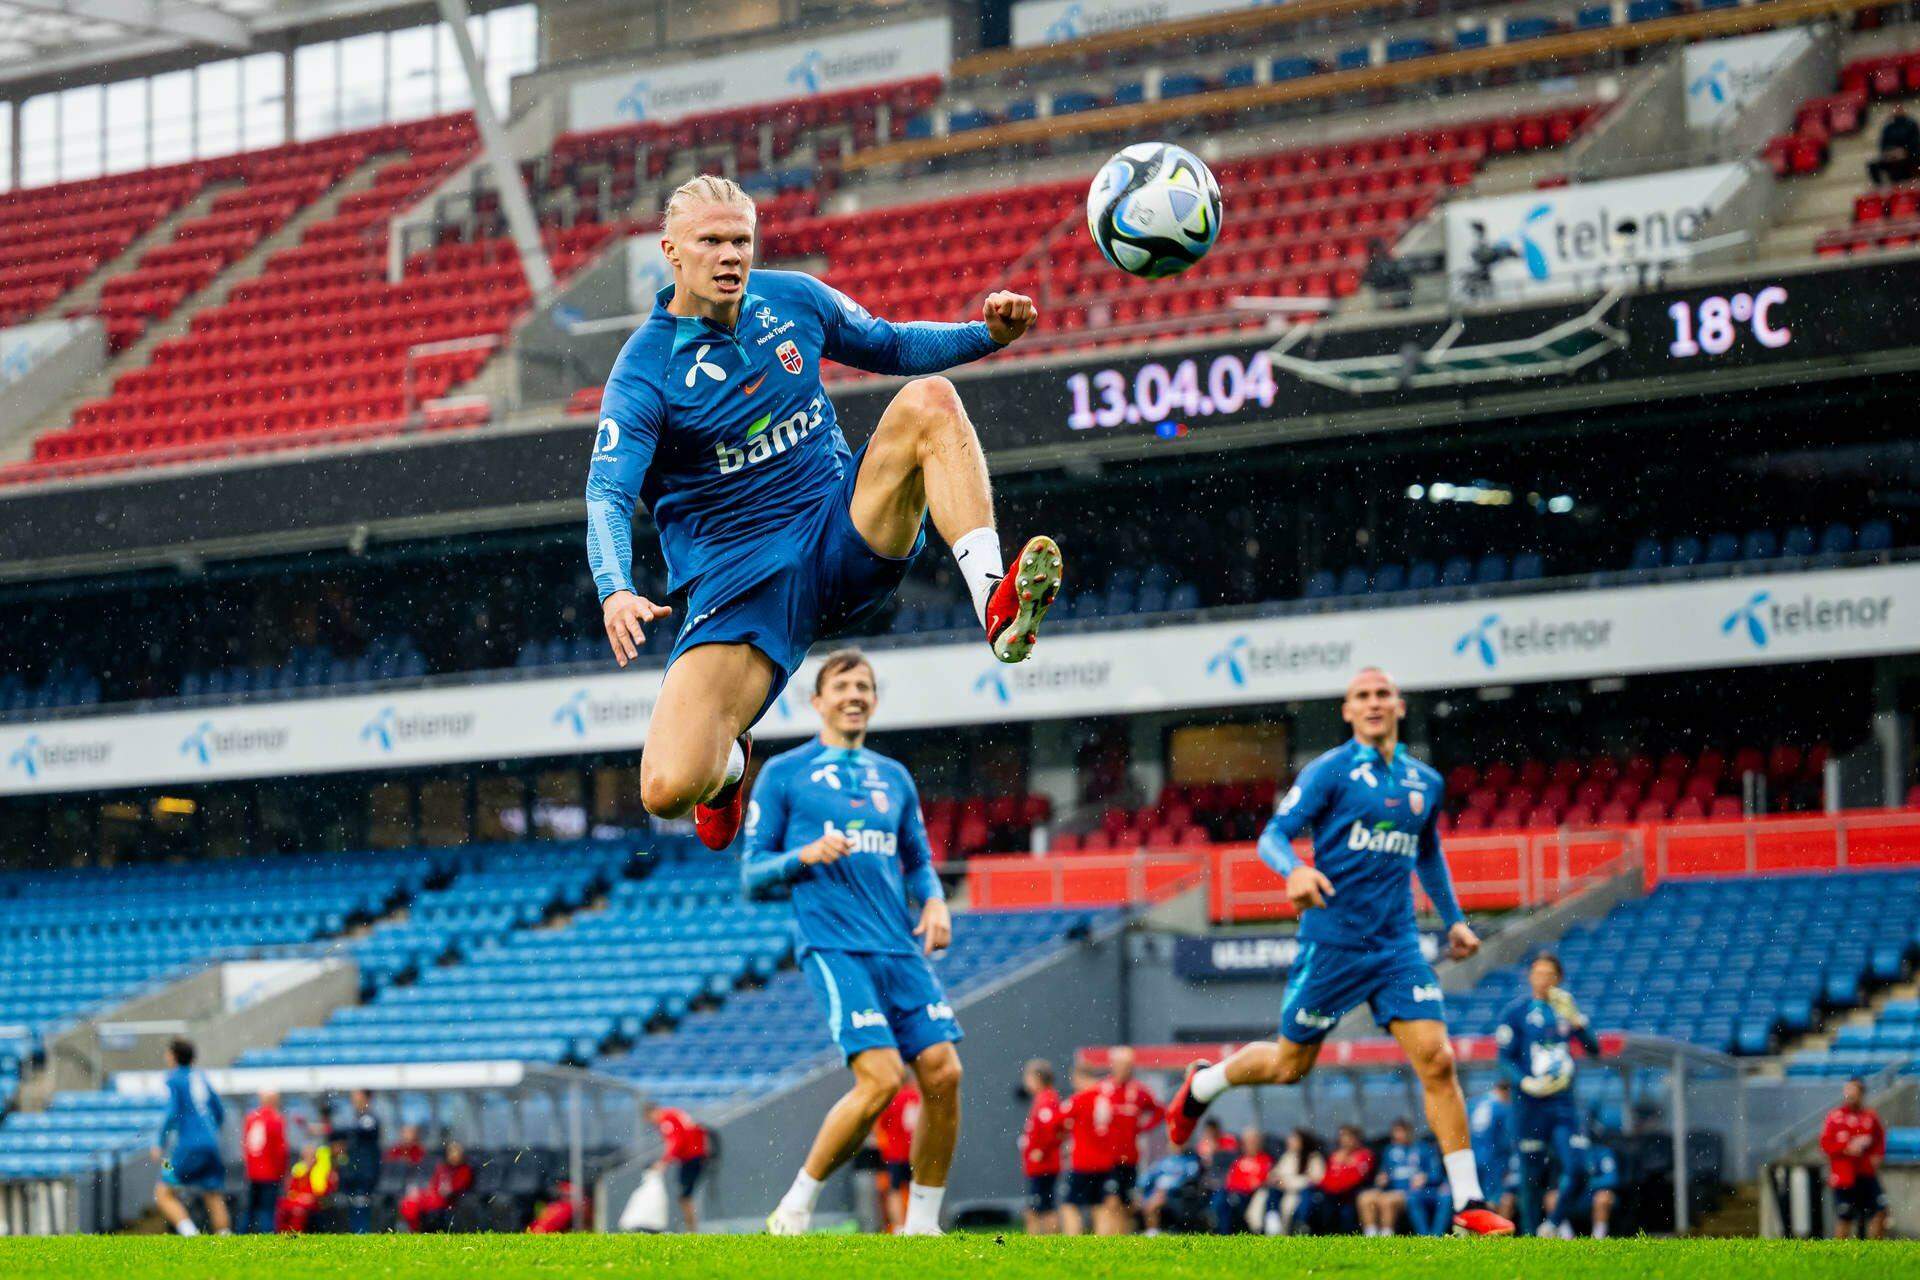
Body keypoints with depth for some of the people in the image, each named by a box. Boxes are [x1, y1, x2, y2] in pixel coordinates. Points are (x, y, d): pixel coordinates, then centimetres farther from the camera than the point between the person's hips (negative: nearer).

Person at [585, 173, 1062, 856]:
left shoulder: (793, 299, 5)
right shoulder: (645, 367, -9)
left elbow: (891, 345, 21)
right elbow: (608, 496, -18)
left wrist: (988, 333, 2)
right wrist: (615, 590, -37)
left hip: (849, 536, 3)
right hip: (741, 583, -3)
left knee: (928, 400, -23)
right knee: (669, 791, -22)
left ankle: (996, 605, -35)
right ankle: (729, 758, 18)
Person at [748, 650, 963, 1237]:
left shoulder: (894, 777, 20)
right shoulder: (783, 774, 6)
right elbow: (753, 876, 5)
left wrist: (934, 901, 6)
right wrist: (805, 856, -14)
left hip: (902, 947, 5)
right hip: (835, 947, -5)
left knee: (942, 1072, -9)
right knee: (881, 1078, -20)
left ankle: (922, 1223, 5)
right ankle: (795, 1210, -4)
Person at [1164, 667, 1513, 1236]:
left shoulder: (1426, 783, 11)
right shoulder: (1330, 771, -5)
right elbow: (1273, 836, -9)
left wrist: (1454, 919, 19)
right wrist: (1295, 870, -30)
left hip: (1398, 945, 4)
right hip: (1333, 941, -4)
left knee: (1437, 1060, -10)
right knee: (1290, 1065, 8)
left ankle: (1468, 1204, -8)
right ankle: (1202, 1085, 39)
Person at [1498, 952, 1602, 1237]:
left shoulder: (1566, 1008, 9)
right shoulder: (1516, 1011, -2)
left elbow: (1594, 1050, 6)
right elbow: (1505, 1058, -3)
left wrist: (1576, 1021, -9)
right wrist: (1525, 1083, -20)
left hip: (1563, 1102, 3)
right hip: (1530, 1104, -3)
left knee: (1577, 1169, -7)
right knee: (1533, 1177, 1)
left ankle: (1553, 1223, 14)